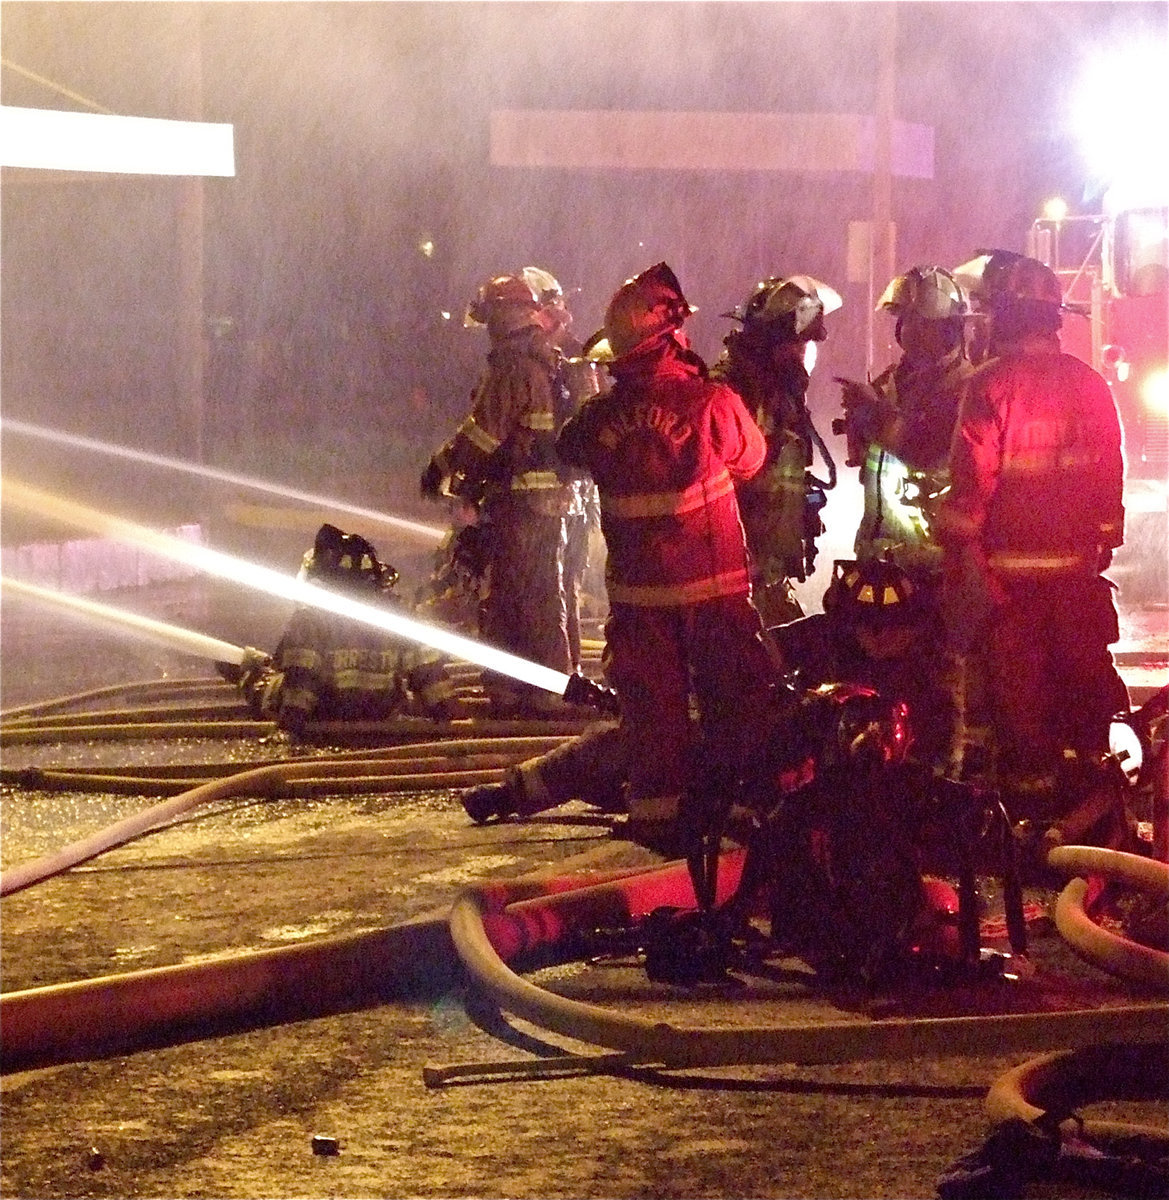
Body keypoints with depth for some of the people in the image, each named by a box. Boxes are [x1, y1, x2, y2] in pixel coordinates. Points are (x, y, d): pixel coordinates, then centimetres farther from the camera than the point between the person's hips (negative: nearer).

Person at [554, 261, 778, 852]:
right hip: (712, 584, -3)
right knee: (731, 697, 9)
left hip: (636, 590, 3)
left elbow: (566, 448, 15)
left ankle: (656, 810, 15)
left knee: (651, 704, 12)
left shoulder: (599, 415, -7)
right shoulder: (712, 403, -17)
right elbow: (751, 458, 2)